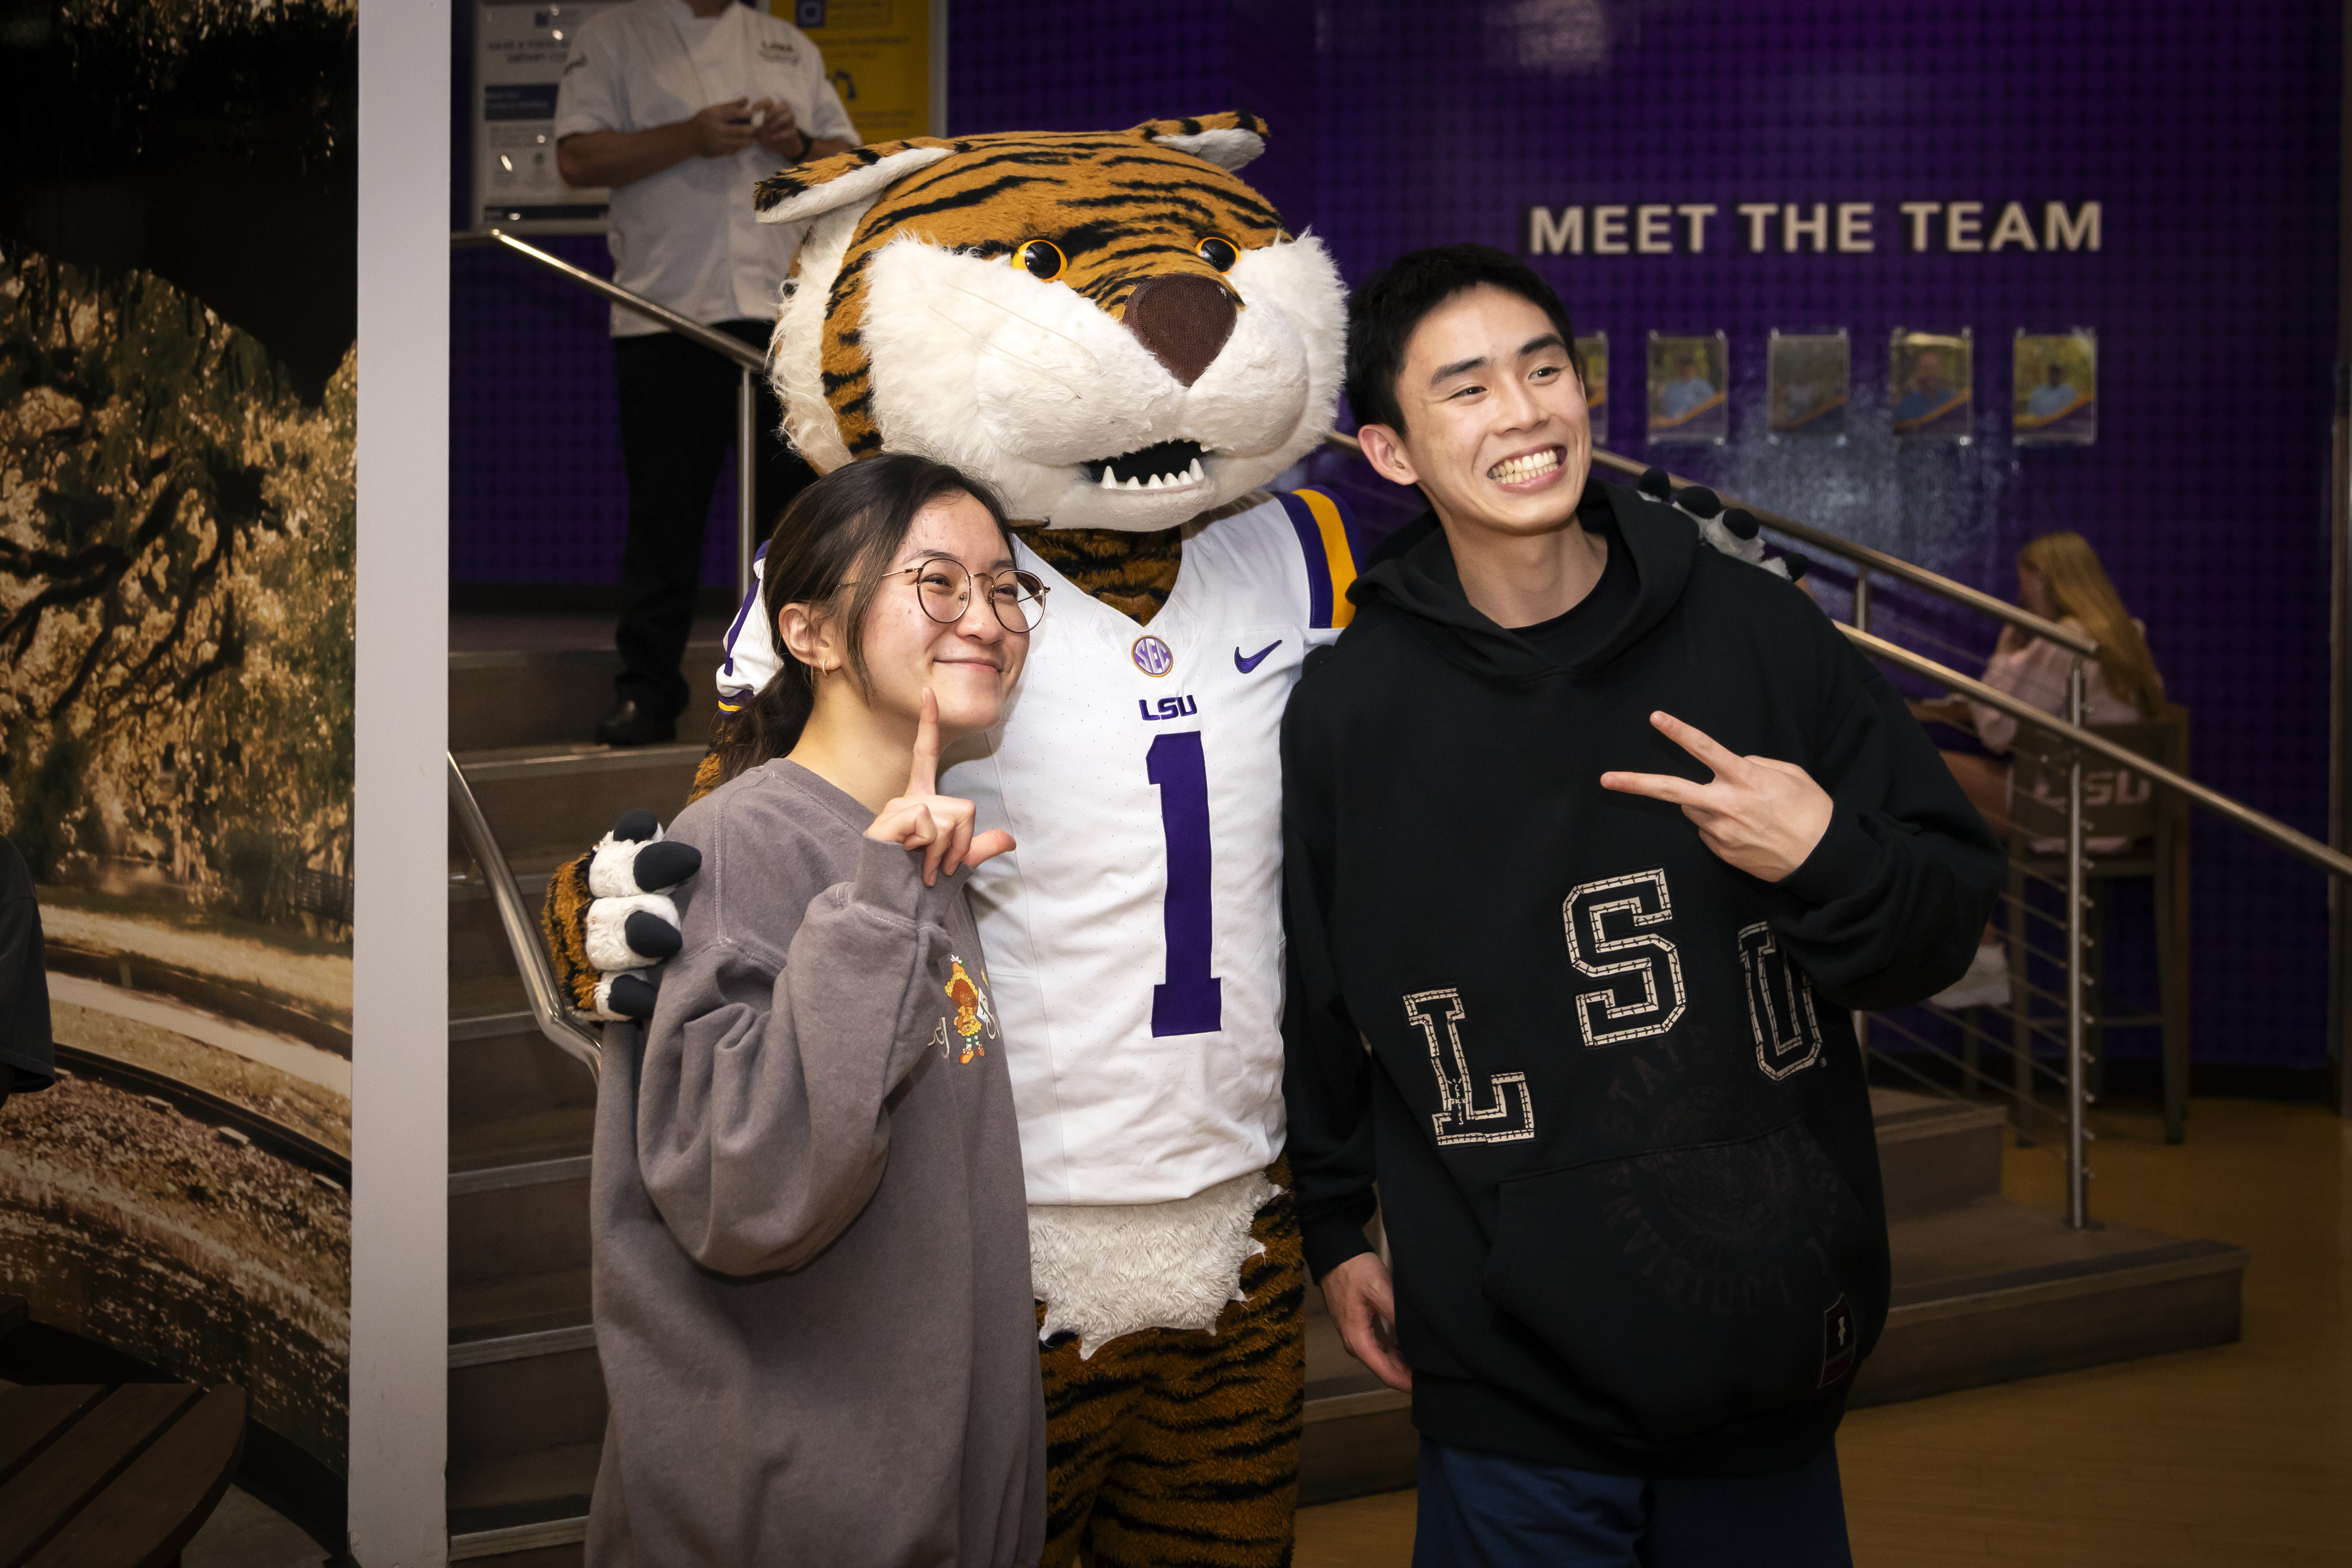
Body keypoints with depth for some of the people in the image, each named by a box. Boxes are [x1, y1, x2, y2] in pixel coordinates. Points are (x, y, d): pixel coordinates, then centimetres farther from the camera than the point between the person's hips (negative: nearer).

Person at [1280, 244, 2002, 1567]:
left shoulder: (1757, 631, -2)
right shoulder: (1348, 713, -4)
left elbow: (1948, 918, 3)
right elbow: (1310, 1006, 9)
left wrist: (1826, 861, -16)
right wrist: (1335, 1225, 15)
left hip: (1779, 1349, 2)